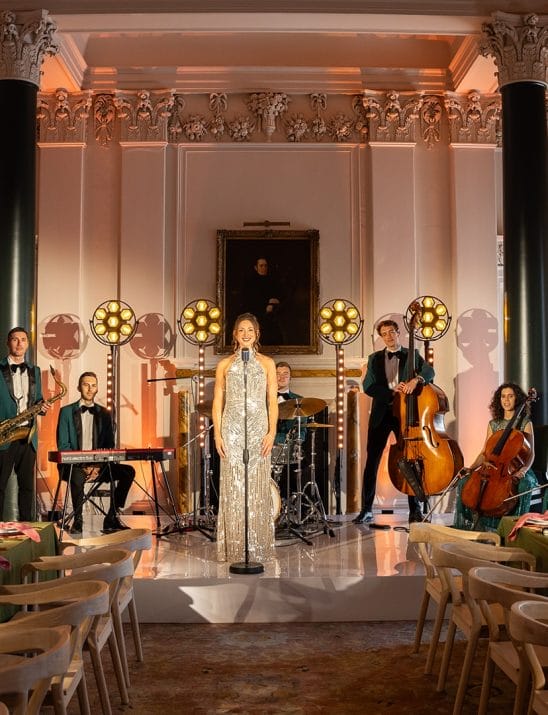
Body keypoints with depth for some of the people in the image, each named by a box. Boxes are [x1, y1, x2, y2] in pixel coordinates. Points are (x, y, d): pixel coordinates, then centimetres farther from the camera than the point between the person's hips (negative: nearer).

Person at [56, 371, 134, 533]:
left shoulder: (104, 414, 13)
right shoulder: (67, 411, 3)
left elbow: (110, 445, 9)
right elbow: (63, 445, -4)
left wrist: (99, 466, -10)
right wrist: (83, 466, -16)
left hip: (99, 466, 4)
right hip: (73, 465, -4)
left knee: (128, 471, -19)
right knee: (78, 475, -38)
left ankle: (111, 518, -13)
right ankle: (77, 520, -20)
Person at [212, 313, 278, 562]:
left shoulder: (266, 363, 7)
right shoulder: (225, 364, 8)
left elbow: (272, 401, 4)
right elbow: (218, 402, 7)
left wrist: (272, 432, -6)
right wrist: (217, 434, -2)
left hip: (258, 429, 0)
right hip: (232, 430, 0)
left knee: (258, 486, 1)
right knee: (233, 486, -1)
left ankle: (258, 547, 9)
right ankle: (234, 547, 6)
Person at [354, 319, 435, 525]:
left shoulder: (411, 355, 8)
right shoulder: (374, 358, 11)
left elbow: (429, 371, -9)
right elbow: (368, 387, 0)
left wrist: (416, 379, -30)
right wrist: (392, 392, -14)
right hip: (381, 414, 1)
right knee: (371, 462, 0)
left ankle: (415, 509, 9)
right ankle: (366, 509, 6)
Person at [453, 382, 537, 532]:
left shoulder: (525, 424, 3)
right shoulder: (493, 424, 12)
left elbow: (530, 454, -1)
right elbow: (484, 453, 11)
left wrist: (524, 469, -22)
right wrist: (471, 468, -5)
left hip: (516, 470, -3)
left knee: (525, 485, -39)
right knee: (464, 482, -20)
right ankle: (465, 524, -11)